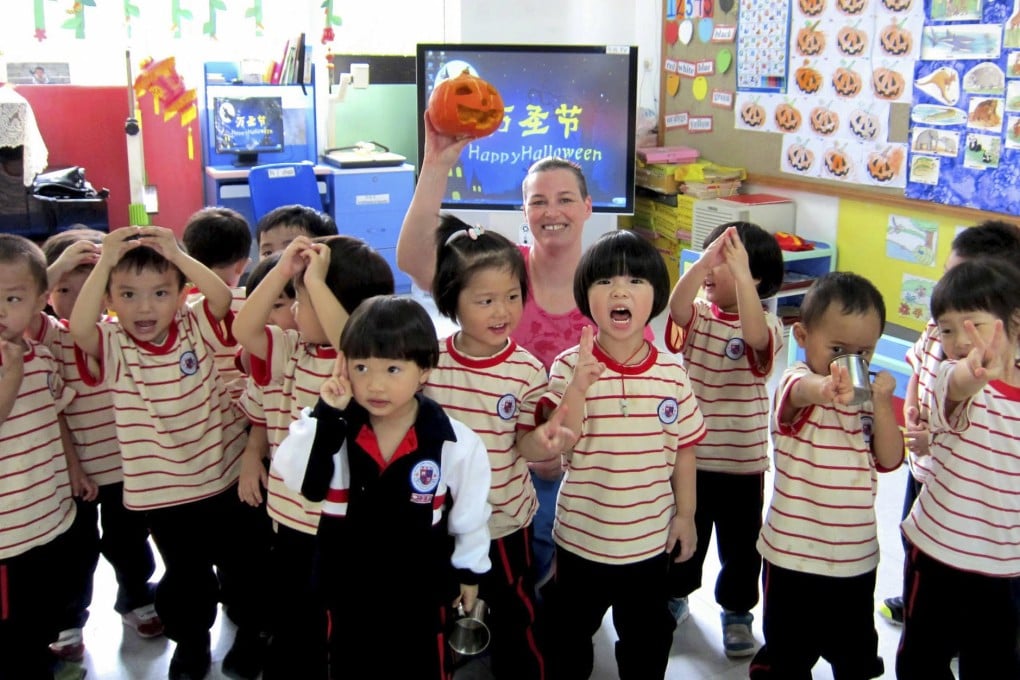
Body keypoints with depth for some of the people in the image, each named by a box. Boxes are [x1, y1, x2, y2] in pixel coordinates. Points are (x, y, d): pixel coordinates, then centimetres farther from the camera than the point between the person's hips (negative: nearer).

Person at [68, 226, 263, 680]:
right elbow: (78, 326, -31)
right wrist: (105, 262, -38)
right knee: (184, 574, 17)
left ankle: (250, 633, 40)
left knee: (240, 563, 17)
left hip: (223, 476, 0)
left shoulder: (196, 328, -9)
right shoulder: (112, 346, -11)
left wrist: (178, 255, -37)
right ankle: (190, 640, 41)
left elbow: (222, 297, -27)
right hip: (161, 489, 0)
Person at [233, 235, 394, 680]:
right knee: (290, 635, 23)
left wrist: (314, 280, -32)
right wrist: (283, 270, -14)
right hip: (292, 522, 6)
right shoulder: (291, 350, 3)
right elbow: (244, 331, -8)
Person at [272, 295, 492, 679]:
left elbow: (470, 516, -7)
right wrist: (325, 414, -32)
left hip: (420, 587, -2)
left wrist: (469, 572, 4)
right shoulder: (332, 428, -15)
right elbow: (297, 479, -27)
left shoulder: (454, 444, -20)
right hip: (346, 583, 2)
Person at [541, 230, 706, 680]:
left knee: (647, 638, 22)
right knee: (570, 634, 21)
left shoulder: (672, 373, -9)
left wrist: (686, 514, 2)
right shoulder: (570, 367, -15)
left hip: (651, 539, 1)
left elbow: (683, 448, 0)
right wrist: (577, 389, -33)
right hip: (581, 536, -1)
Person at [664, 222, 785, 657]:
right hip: (690, 453, 2)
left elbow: (754, 336, -35)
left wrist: (740, 272, -43)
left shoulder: (767, 325, -11)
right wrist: (703, 261, -42)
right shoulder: (697, 316, -4)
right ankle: (676, 595, 41)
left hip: (743, 461, -2)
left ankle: (737, 612, 32)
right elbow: (676, 307, -27)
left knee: (740, 543, 12)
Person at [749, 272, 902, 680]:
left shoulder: (868, 396, 1)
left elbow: (889, 460, -4)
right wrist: (825, 389, -67)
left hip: (857, 556, 5)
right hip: (793, 555, -5)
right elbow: (801, 391, -44)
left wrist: (881, 402, -18)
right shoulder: (797, 381, -18)